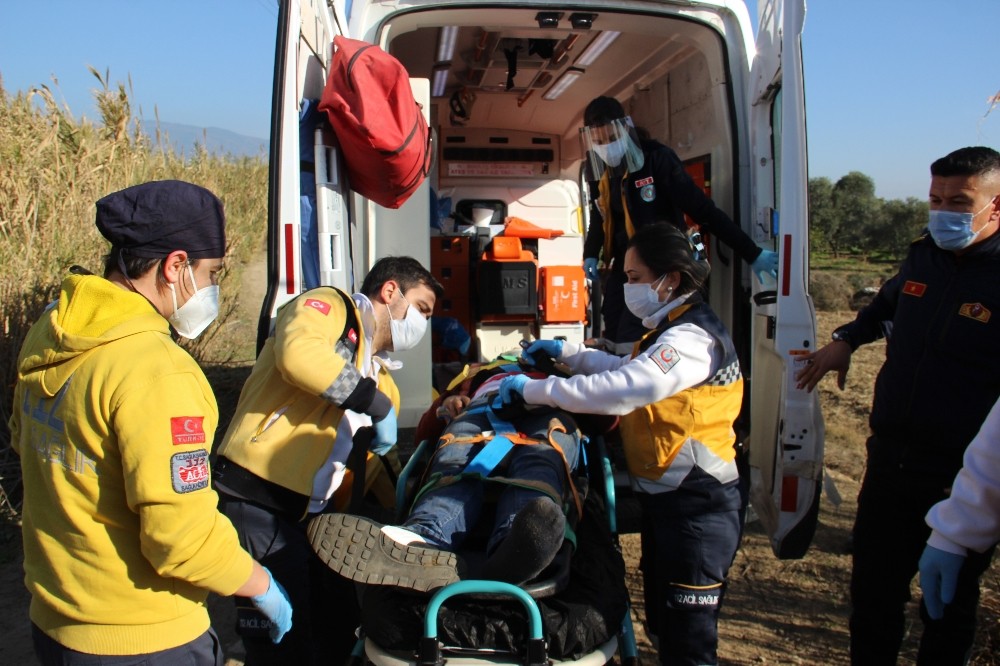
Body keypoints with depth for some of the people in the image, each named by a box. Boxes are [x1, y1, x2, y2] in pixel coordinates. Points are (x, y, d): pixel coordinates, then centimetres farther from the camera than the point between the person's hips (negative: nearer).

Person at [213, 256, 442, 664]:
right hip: (258, 498, -9)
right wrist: (376, 405, -18)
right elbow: (299, 353, -25)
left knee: (338, 627, 15)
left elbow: (371, 469, 23)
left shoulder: (383, 383, 22)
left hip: (316, 511, 9)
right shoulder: (327, 307, -2)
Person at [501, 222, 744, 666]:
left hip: (695, 507, -11)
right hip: (666, 497, 11)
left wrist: (534, 389, -25)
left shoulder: (691, 339, -21)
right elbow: (630, 371, 27)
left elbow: (619, 390, -32)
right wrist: (567, 353, 15)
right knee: (664, 628, 22)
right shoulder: (672, 331, 13)